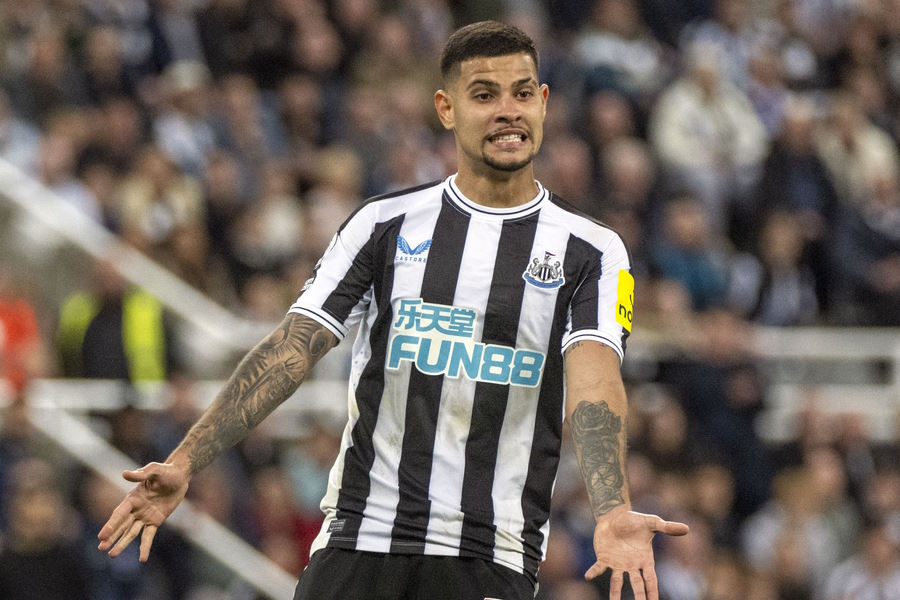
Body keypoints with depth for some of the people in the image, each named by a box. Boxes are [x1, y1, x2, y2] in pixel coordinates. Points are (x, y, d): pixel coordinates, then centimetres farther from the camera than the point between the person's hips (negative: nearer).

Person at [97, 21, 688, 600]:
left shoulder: (593, 252, 2)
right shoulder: (385, 224, 7)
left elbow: (593, 383, -13)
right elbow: (291, 351, 2)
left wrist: (612, 514, -32)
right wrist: (184, 464, -10)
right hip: (359, 536, 2)